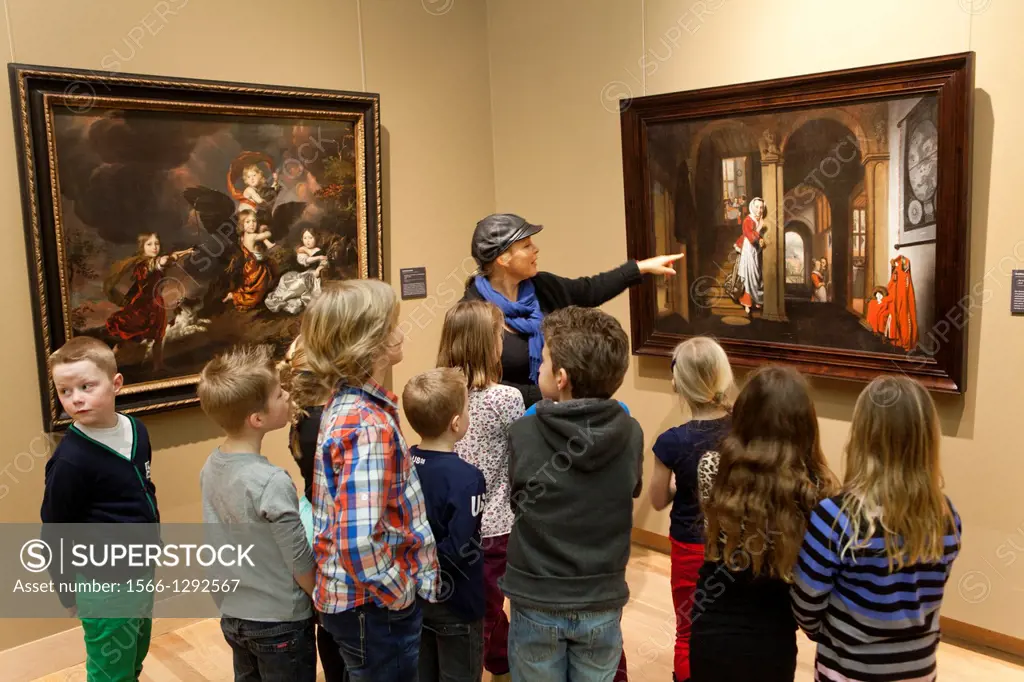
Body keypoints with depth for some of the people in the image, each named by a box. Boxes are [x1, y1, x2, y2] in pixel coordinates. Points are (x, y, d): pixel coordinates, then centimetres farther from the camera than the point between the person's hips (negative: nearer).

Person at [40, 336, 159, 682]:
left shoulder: (137, 431, -4)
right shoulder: (70, 459, -23)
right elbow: (55, 535, -14)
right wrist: (68, 595, -7)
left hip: (142, 573, 6)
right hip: (104, 588, -6)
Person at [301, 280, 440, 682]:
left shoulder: (345, 404, 3)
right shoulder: (369, 426, -26)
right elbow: (359, 542, -33)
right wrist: (401, 594, -18)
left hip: (356, 598, 9)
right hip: (375, 607, -9)